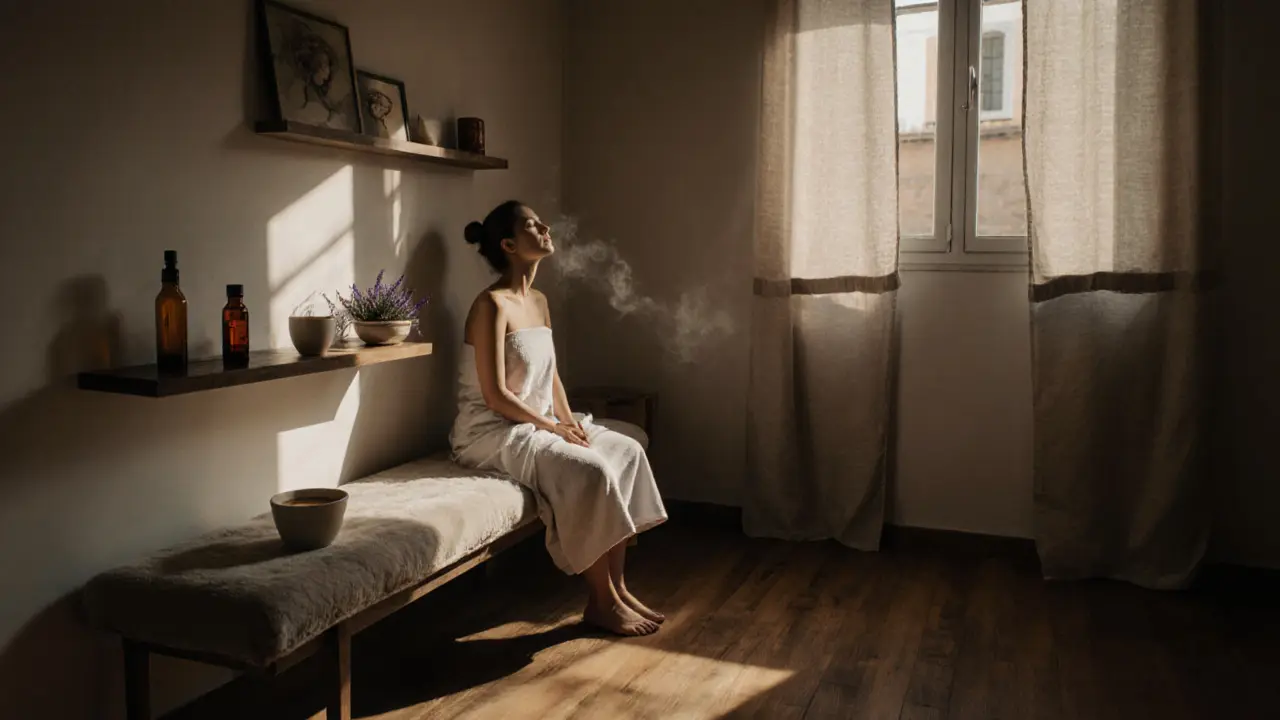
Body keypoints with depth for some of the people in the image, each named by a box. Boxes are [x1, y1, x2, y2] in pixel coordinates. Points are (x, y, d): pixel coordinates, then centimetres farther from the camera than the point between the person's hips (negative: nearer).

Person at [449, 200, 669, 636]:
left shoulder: (539, 301, 11)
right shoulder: (492, 305, -16)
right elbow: (495, 396, -20)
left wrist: (570, 421, -1)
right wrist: (552, 426, -15)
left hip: (536, 425, 9)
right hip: (491, 433, -9)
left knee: (627, 451, -7)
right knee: (590, 469, -27)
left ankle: (617, 587, -4)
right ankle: (601, 601, -12)